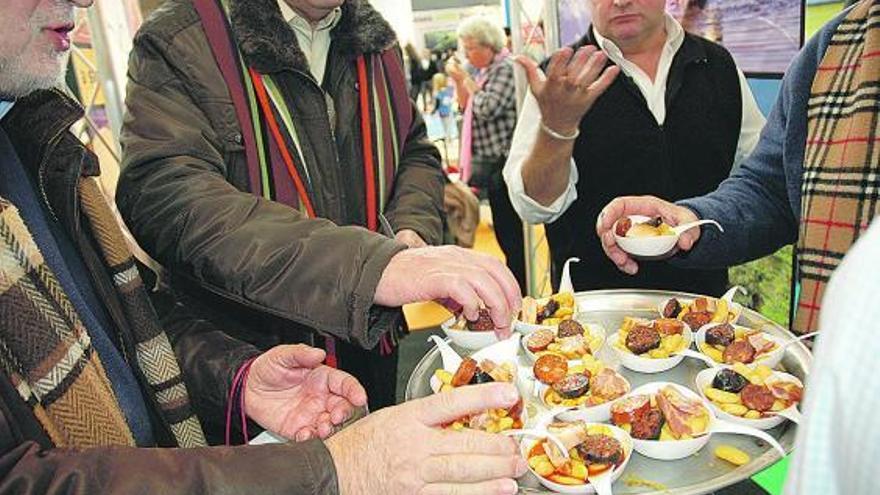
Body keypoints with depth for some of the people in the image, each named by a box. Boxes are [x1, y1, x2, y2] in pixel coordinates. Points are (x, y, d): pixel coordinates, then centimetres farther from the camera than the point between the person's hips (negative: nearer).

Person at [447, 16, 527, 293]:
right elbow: (466, 107, 19)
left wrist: (467, 81, -8)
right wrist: (458, 81, 6)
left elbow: (487, 108, -20)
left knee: (510, 231, -4)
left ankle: (517, 290, 5)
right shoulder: (486, 71, 15)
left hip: (504, 162, -9)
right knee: (503, 231, 14)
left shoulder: (506, 68, -11)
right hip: (491, 162, 9)